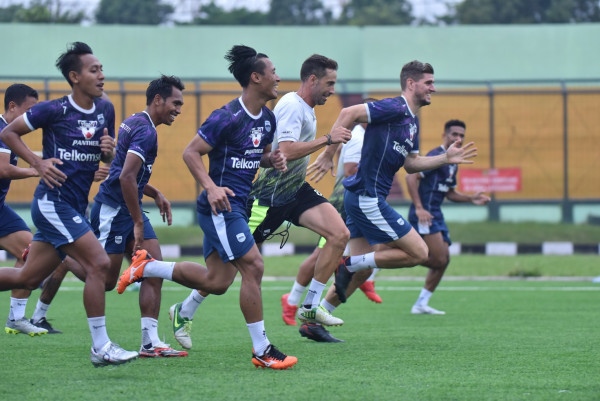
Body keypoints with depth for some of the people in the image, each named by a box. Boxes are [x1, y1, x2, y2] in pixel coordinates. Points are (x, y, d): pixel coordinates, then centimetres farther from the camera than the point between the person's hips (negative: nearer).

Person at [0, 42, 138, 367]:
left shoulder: (105, 110, 9)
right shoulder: (54, 110, -10)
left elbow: (107, 158, 20)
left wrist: (109, 150, -4)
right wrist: (38, 163, -12)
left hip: (75, 207, 8)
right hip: (53, 202, -8)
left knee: (27, 279, 11)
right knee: (99, 264, -16)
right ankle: (100, 347, -11)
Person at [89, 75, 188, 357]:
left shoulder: (134, 123, 15)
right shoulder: (145, 130, -17)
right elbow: (126, 177, -25)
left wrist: (155, 194, 18)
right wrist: (138, 222, -21)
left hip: (128, 209, 10)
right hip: (113, 210, -10)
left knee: (154, 272, 1)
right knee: (106, 280, -4)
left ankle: (150, 342, -2)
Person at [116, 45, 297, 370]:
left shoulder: (267, 119, 9)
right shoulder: (227, 118, -17)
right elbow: (190, 152, -14)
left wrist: (272, 159, 1)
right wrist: (211, 188, -25)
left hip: (236, 207, 9)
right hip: (220, 205, -9)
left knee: (217, 281, 11)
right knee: (253, 266, -11)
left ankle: (147, 267, 25)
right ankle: (262, 351, -6)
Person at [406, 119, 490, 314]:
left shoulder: (452, 163, 18)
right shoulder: (436, 156, -12)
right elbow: (411, 177, -20)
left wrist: (471, 199, 12)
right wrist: (419, 208, -25)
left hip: (436, 215, 10)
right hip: (424, 215, -10)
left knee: (443, 260, 9)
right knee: (438, 259, -16)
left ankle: (421, 305, 15)